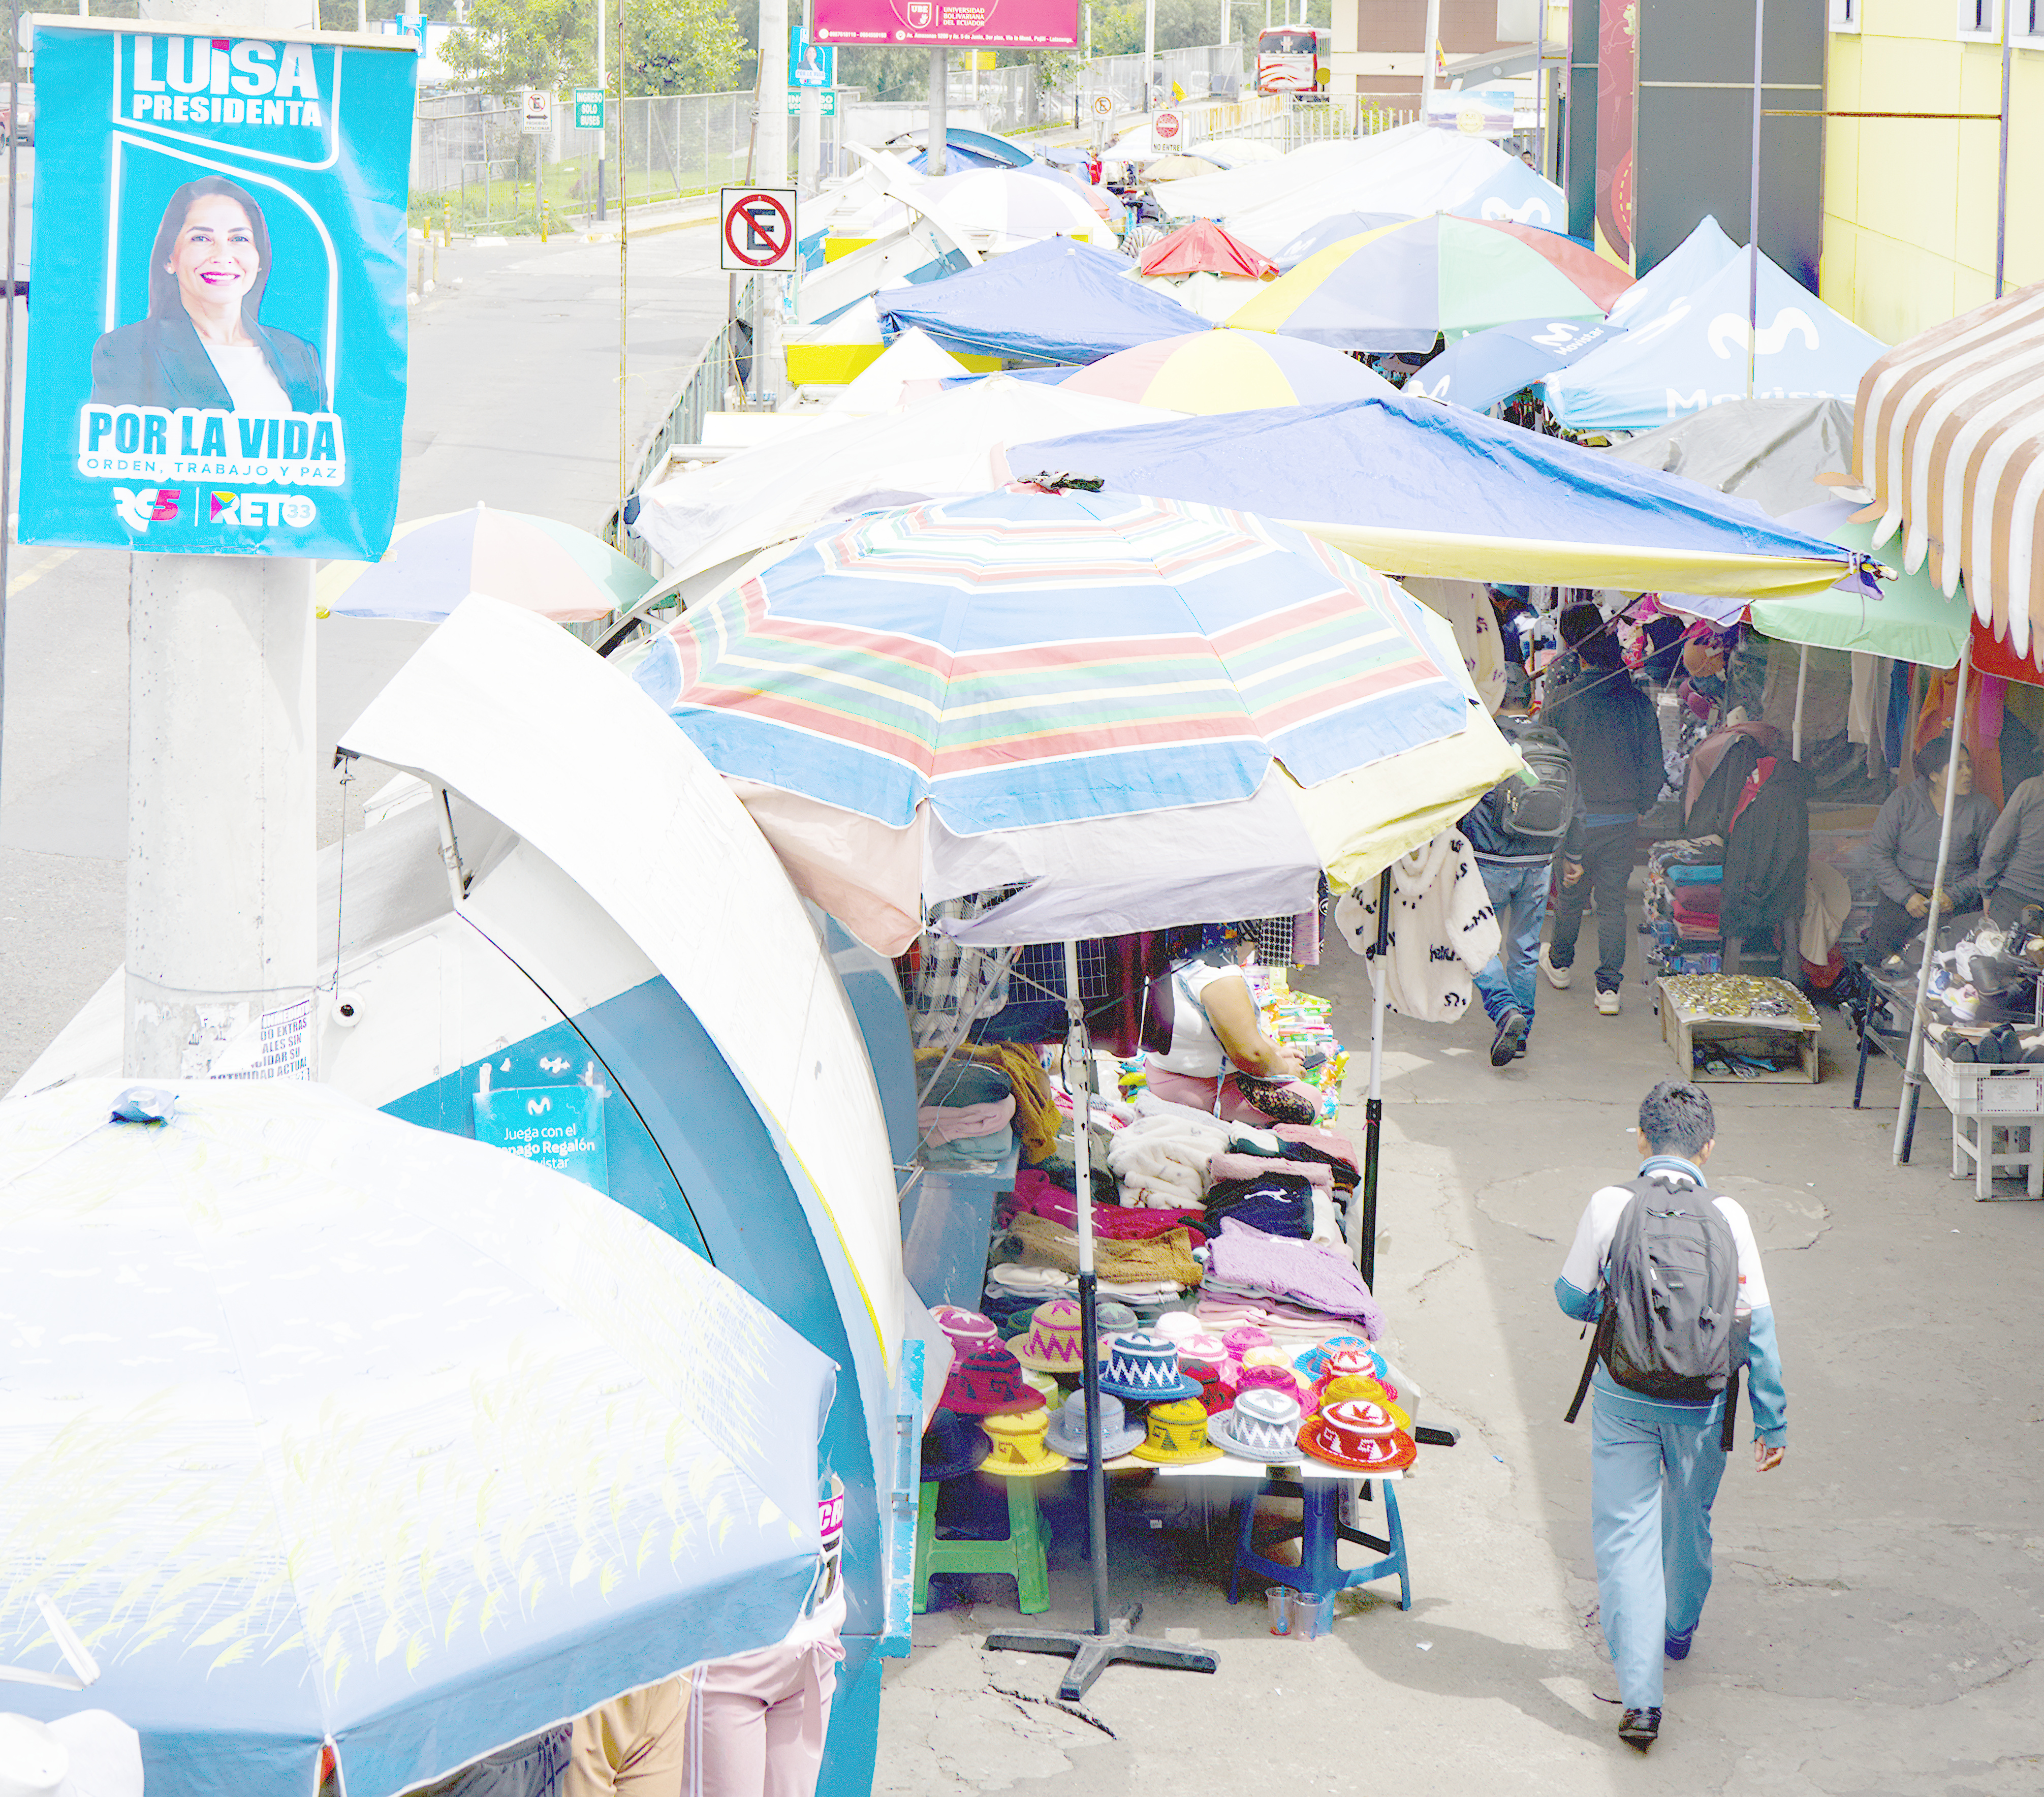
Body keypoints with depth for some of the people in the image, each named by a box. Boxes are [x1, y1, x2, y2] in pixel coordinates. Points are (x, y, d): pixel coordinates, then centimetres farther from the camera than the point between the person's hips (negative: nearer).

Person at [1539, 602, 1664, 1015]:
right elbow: (1653, 766, 1)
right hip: (1623, 818, 1)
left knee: (1571, 893, 19)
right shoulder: (1636, 700, -5)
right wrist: (1641, 806, 15)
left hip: (1577, 817, -1)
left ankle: (1559, 964, 40)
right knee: (1613, 900, 8)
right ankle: (1609, 988, 4)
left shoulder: (1562, 699, -13)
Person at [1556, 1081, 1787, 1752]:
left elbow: (1572, 1298, 1)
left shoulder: (1610, 1206, -10)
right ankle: (1679, 1628, 51)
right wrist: (1771, 1420, 0)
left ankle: (1640, 1695, -9)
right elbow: (1756, 1323, -6)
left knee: (1626, 1535, 2)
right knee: (1689, 1518, 26)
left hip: (1623, 1397, -2)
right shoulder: (1726, 1217, -8)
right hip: (1701, 1401, 2)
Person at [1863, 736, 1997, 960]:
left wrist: (1954, 896, -10)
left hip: (1959, 902, 0)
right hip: (1904, 890, 0)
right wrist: (1907, 895, -9)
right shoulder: (1902, 800, 2)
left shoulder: (1982, 809, 4)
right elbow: (1878, 853, 2)